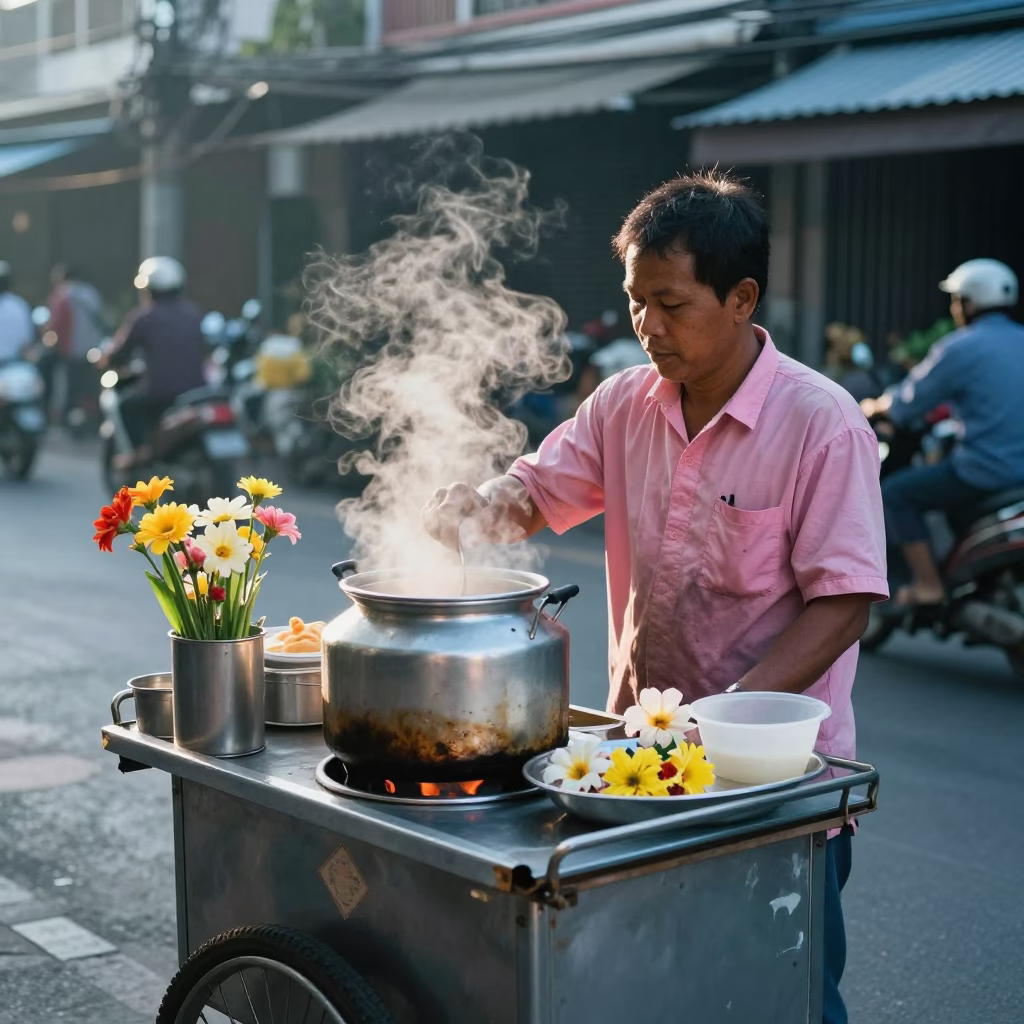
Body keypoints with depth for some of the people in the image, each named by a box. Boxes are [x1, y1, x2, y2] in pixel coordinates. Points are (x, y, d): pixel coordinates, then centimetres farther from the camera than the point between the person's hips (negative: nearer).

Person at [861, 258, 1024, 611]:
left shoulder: (960, 348, -11)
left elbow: (906, 406, -6)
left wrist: (874, 407, 14)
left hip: (987, 472, -8)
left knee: (895, 493, 4)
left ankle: (927, 585, 0)